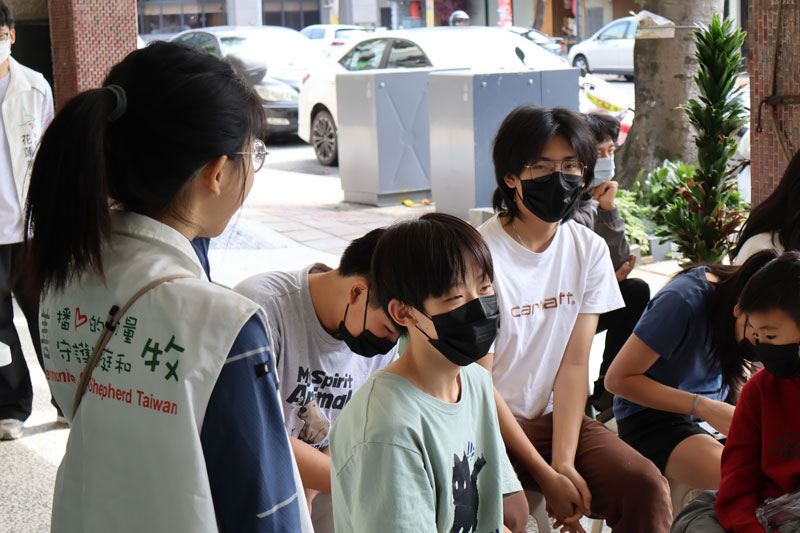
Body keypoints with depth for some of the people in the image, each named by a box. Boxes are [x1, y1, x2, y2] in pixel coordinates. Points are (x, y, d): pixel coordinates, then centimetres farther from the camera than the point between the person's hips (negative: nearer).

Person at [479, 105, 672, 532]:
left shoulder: (589, 250, 3)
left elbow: (574, 363, -2)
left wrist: (564, 462, -14)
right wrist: (546, 475, -16)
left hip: (557, 416, 5)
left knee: (647, 487, -19)